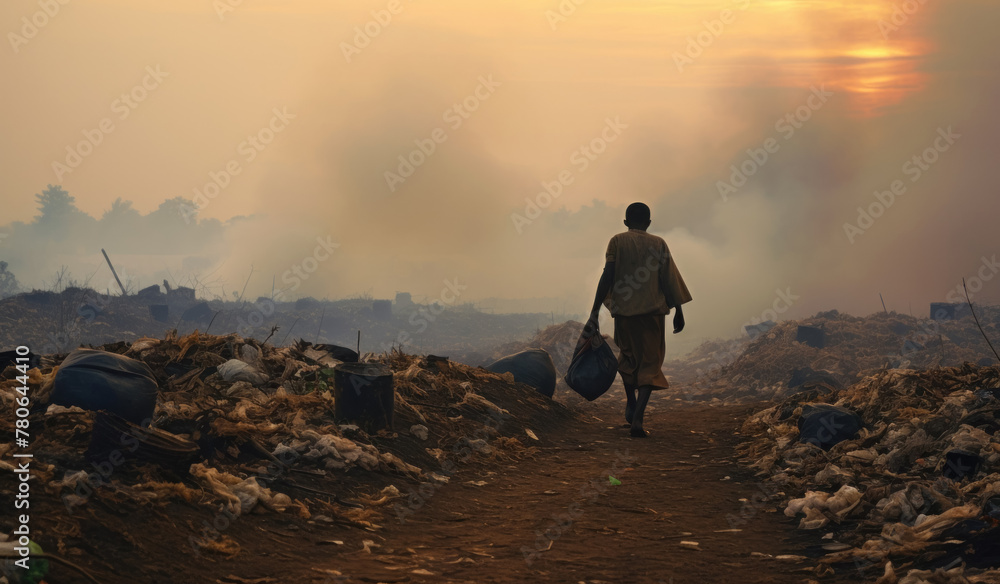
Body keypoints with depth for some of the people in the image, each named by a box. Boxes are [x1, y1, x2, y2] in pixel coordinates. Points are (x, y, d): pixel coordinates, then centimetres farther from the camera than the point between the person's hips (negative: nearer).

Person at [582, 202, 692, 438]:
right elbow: (668, 279, -1)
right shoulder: (658, 244, 3)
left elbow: (607, 277, -6)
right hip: (653, 310, -1)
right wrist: (678, 311, 6)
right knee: (650, 363, 0)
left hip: (624, 311, 1)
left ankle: (631, 405, 30)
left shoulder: (617, 241, 1)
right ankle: (637, 418, -15)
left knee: (628, 356, 25)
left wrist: (595, 312, -6)